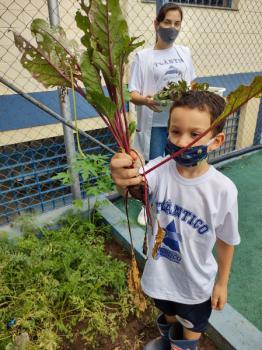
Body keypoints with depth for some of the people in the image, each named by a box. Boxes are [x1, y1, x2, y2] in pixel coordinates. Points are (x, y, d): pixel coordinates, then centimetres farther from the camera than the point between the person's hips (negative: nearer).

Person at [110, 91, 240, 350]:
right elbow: (137, 185, -45)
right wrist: (123, 178, -68)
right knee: (169, 316, 35)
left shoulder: (223, 190, -25)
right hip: (160, 275, 2)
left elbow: (225, 241, -11)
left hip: (196, 282, -2)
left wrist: (222, 282, 2)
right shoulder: (159, 169, -23)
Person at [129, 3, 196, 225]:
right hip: (155, 122, -4)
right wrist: (146, 100, -32)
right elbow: (133, 94, -10)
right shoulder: (143, 56, -5)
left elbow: (191, 83, 17)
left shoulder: (185, 52, 8)